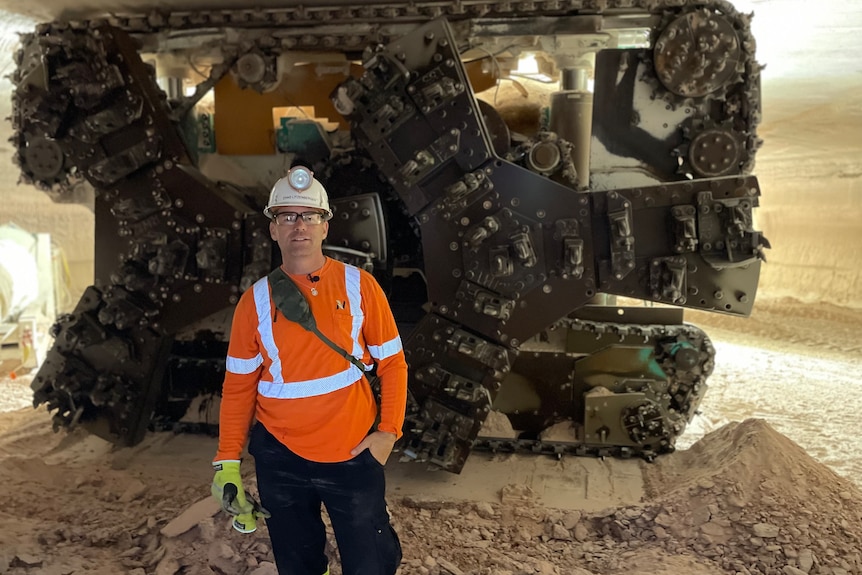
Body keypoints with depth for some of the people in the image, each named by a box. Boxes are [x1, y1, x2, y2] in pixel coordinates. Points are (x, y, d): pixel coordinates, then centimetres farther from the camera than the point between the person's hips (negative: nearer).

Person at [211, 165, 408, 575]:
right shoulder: (256, 300, -1)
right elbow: (239, 384, 3)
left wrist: (388, 431, -9)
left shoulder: (358, 285, -5)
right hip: (280, 459, 2)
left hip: (354, 453, -1)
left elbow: (392, 362, -1)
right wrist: (228, 460, -1)